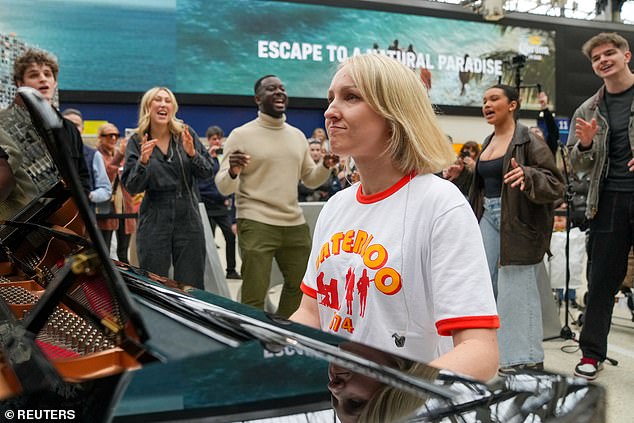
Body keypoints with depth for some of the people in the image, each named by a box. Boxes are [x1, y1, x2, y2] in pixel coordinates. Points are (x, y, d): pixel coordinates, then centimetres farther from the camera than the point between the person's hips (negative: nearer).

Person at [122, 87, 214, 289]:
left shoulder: (186, 135, 4)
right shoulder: (137, 141, 2)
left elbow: (208, 172, 2)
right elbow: (131, 187, -2)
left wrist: (192, 154, -16)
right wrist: (143, 161, -18)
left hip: (188, 218, 1)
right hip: (154, 220, -1)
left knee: (192, 287, 4)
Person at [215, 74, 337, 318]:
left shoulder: (298, 136, 12)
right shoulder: (241, 135, -4)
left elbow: (310, 180, 18)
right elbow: (223, 188, -7)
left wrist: (326, 166, -2)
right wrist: (232, 172, -29)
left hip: (295, 224, 6)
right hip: (256, 225, -6)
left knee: (301, 287, 20)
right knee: (254, 297, -1)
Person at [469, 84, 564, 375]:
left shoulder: (528, 141, -8)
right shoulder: (488, 143, 15)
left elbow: (555, 184, -13)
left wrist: (528, 176, -30)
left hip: (518, 221, -8)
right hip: (489, 217, 8)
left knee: (516, 288, -5)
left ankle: (527, 358, 8)